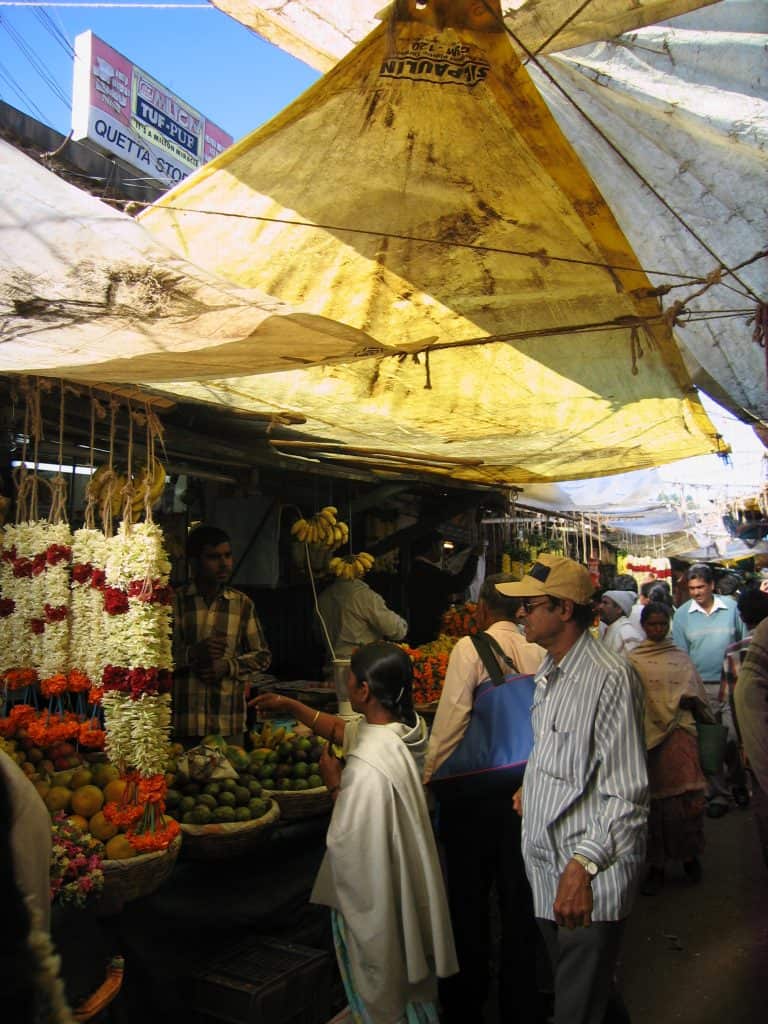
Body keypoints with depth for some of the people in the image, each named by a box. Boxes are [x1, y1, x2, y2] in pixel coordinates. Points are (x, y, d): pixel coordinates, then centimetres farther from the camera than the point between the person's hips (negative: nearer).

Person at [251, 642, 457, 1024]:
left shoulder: (367, 767, -34)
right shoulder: (405, 727, -9)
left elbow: (345, 846, -25)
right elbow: (343, 729, 9)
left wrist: (335, 786, -14)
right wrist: (290, 705, 16)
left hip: (375, 902, -7)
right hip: (407, 887, 7)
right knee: (411, 987, 27)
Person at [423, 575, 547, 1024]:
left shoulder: (471, 647, -12)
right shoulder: (538, 652, -1)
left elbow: (452, 717, -15)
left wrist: (429, 775, -5)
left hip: (474, 788, -4)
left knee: (469, 897, 11)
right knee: (518, 897, 16)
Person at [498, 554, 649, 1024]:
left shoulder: (610, 677, -19)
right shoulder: (550, 672, 10)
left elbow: (626, 794, -21)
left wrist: (583, 866, -24)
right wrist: (530, 787, 9)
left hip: (590, 878, -9)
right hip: (548, 867, 9)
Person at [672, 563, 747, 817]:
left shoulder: (732, 607, -1)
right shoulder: (683, 614, 1)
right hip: (700, 687, 1)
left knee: (735, 738, 0)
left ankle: (737, 779, 30)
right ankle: (718, 795, 17)